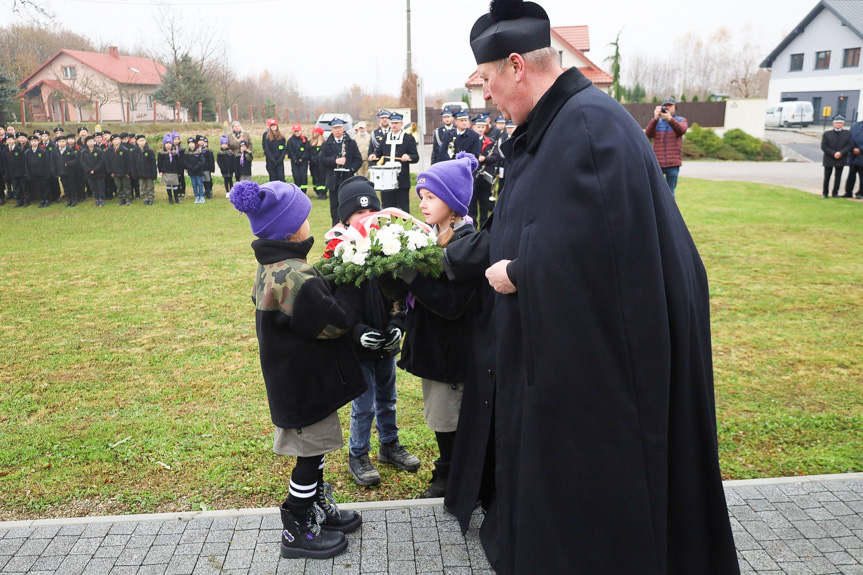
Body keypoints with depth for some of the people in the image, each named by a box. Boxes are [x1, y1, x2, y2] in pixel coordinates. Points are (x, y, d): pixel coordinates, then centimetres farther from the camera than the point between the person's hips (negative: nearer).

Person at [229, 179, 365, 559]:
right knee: (311, 454, 7)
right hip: (306, 383, -10)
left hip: (293, 380, 10)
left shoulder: (272, 268, 4)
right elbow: (334, 323, -22)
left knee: (314, 448, 24)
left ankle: (317, 507, 42)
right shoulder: (294, 278, -29)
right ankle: (297, 531, 23)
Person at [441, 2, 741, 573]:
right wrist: (451, 258, 23)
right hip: (559, 340, 10)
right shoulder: (548, 127, 12)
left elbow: (586, 243, -30)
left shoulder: (590, 123, -20)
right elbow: (518, 229, 19)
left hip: (598, 350, -10)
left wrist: (517, 274, -14)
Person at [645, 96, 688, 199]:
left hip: (673, 164, -1)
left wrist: (670, 119, -29)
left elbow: (681, 130, -13)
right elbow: (648, 134, -6)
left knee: (670, 194, 1)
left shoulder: (681, 120, 11)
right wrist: (655, 118, -20)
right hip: (657, 163, 1)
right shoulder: (657, 122, 13)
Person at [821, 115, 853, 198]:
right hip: (829, 160, -1)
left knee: (838, 177, 6)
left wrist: (841, 153, -19)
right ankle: (825, 193, 15)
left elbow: (850, 145, -3)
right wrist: (833, 154, -16)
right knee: (827, 177, 5)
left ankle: (835, 193, 16)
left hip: (841, 159, 1)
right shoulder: (827, 134, 0)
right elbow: (823, 147, -7)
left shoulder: (848, 134, 3)